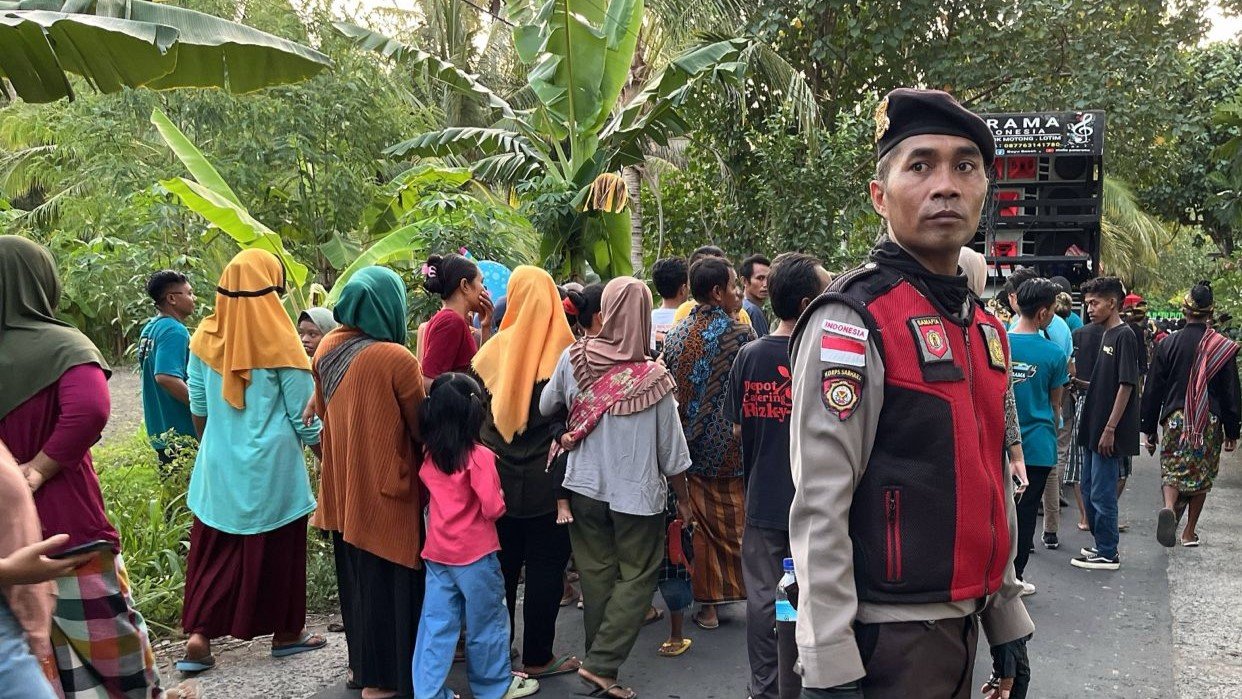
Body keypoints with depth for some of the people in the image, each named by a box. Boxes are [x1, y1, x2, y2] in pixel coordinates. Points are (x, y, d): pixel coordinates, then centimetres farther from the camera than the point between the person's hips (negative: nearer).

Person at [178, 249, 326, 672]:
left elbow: (198, 407, 9)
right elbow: (304, 418, -9)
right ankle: (285, 632, 22)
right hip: (271, 467, -4)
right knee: (275, 549, 9)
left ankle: (198, 636, 7)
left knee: (212, 550, 12)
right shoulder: (279, 342, -13)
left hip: (218, 465, 4)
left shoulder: (205, 337, 0)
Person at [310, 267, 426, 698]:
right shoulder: (397, 360, -21)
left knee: (355, 575, 20)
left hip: (341, 485, 7)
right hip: (384, 486, -7)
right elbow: (421, 427, -11)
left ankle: (361, 662, 35)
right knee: (386, 581, 7)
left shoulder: (327, 349, -1)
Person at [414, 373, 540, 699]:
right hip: (475, 553, -5)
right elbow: (493, 509, -19)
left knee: (436, 626, 9)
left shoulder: (427, 456, 0)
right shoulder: (479, 456, -17)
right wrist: (499, 496, 1)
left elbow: (426, 498, 10)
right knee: (486, 623, 12)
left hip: (437, 553, 5)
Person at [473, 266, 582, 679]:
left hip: (498, 476, 3)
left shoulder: (495, 349, -2)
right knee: (545, 567, 6)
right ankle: (537, 658, 13)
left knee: (501, 566, 15)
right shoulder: (565, 351, -10)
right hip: (547, 478, -3)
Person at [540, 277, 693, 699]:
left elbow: (546, 407, 7)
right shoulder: (653, 378, -16)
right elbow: (671, 452, -7)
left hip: (584, 487, 4)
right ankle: (601, 664, 3)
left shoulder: (573, 359, -10)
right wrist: (683, 499, 8)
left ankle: (598, 657, 27)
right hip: (637, 493, -3)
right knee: (637, 577, 10)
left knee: (596, 573, 16)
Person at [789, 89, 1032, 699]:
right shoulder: (851, 321, -16)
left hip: (963, 625, 8)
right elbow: (819, 511, -19)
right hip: (888, 639, -8)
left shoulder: (984, 327, 8)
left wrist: (1007, 623, 15)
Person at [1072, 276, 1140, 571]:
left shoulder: (1125, 335, -13)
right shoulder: (1107, 335, 14)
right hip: (1094, 428, 9)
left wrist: (1110, 429, -20)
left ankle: (1108, 554, 9)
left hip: (1109, 433, -9)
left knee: (1102, 494, -2)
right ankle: (1102, 545, 27)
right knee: (1089, 490, 15)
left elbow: (1126, 385, -18)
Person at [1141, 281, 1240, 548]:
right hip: (1210, 421, 0)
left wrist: (1149, 429, 8)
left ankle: (1169, 507, -23)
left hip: (1175, 418, 0)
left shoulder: (1167, 344, -3)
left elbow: (1153, 389, 0)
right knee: (1202, 475, 13)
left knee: (1172, 470, 8)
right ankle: (1190, 532, 18)